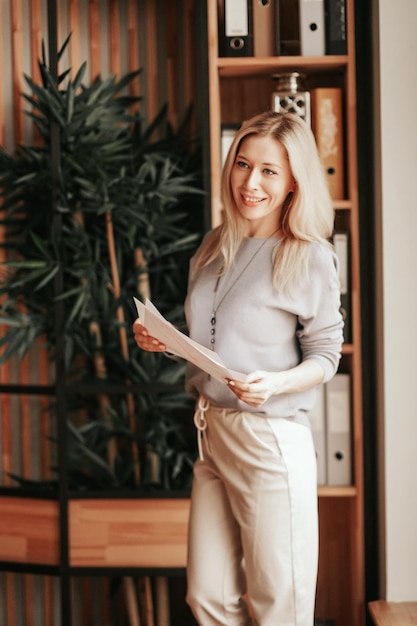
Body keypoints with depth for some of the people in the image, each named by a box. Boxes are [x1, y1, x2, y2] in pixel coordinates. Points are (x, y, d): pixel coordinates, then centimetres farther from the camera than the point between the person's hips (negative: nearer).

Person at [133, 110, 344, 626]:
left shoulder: (310, 258, -9)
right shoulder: (215, 248, 10)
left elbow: (325, 356, -6)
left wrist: (275, 384, -24)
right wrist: (162, 340, 2)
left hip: (270, 440, -6)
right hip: (211, 431, 6)